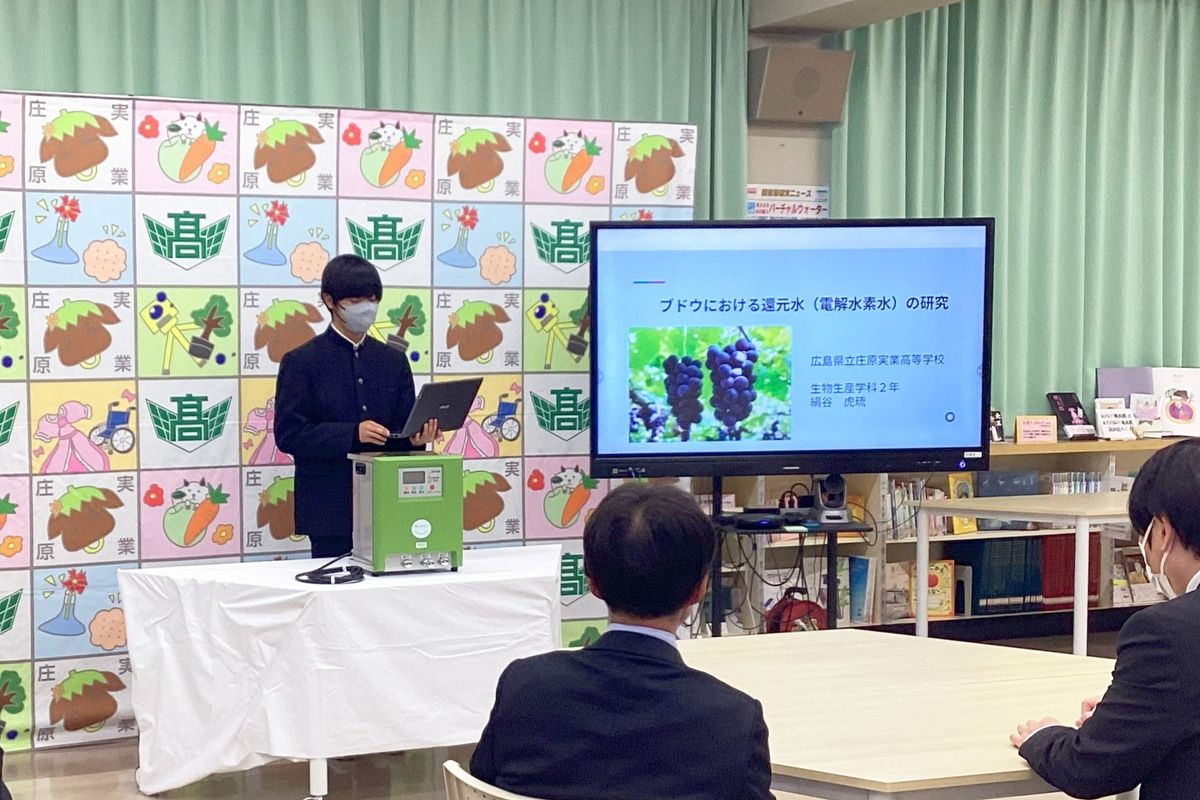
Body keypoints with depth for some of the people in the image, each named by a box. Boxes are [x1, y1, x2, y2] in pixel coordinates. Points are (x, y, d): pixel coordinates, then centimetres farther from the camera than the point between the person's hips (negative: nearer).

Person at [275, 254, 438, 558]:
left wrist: (417, 438, -12)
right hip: (329, 508, -4)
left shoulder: (393, 360, 12)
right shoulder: (301, 361, -1)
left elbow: (405, 427, 12)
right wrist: (351, 434, -21)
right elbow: (288, 434, -9)